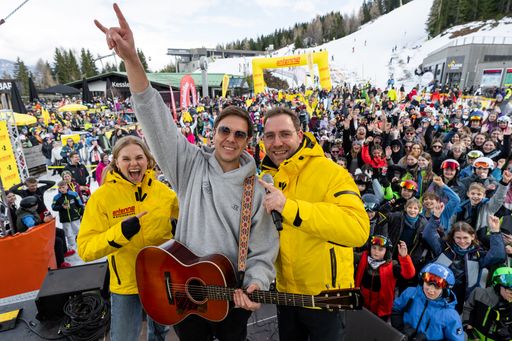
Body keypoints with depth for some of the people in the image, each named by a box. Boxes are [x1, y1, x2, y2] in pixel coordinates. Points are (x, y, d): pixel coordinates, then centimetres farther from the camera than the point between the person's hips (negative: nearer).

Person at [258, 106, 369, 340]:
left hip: (324, 293, -5)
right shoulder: (265, 178, -1)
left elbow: (358, 229, -36)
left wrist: (289, 206, -40)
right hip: (285, 290, 6)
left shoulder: (330, 173, -21)